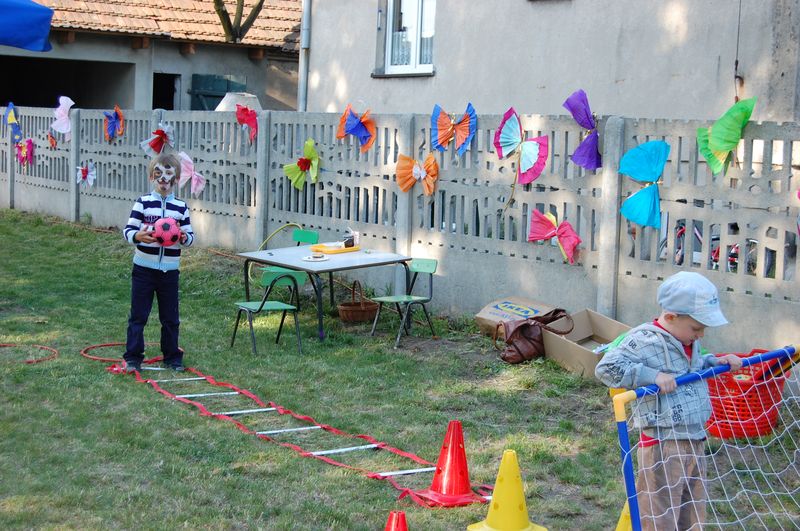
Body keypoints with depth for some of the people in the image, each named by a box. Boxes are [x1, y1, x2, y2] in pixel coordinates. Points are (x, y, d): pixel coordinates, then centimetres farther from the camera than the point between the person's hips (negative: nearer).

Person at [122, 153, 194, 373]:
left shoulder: (181, 207, 5)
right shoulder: (143, 203, -2)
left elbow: (190, 236, 6)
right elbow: (127, 230, -7)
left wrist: (184, 237, -17)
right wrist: (138, 236, -29)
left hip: (169, 270, 2)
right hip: (144, 268, -2)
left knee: (170, 317, 9)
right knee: (138, 315, 3)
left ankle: (172, 356, 21)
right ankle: (133, 357, 10)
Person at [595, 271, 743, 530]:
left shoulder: (689, 340, 9)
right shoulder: (645, 341, -18)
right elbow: (605, 368, -23)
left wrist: (718, 362, 12)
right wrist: (653, 376, -27)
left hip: (696, 440, 9)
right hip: (662, 446, -9)